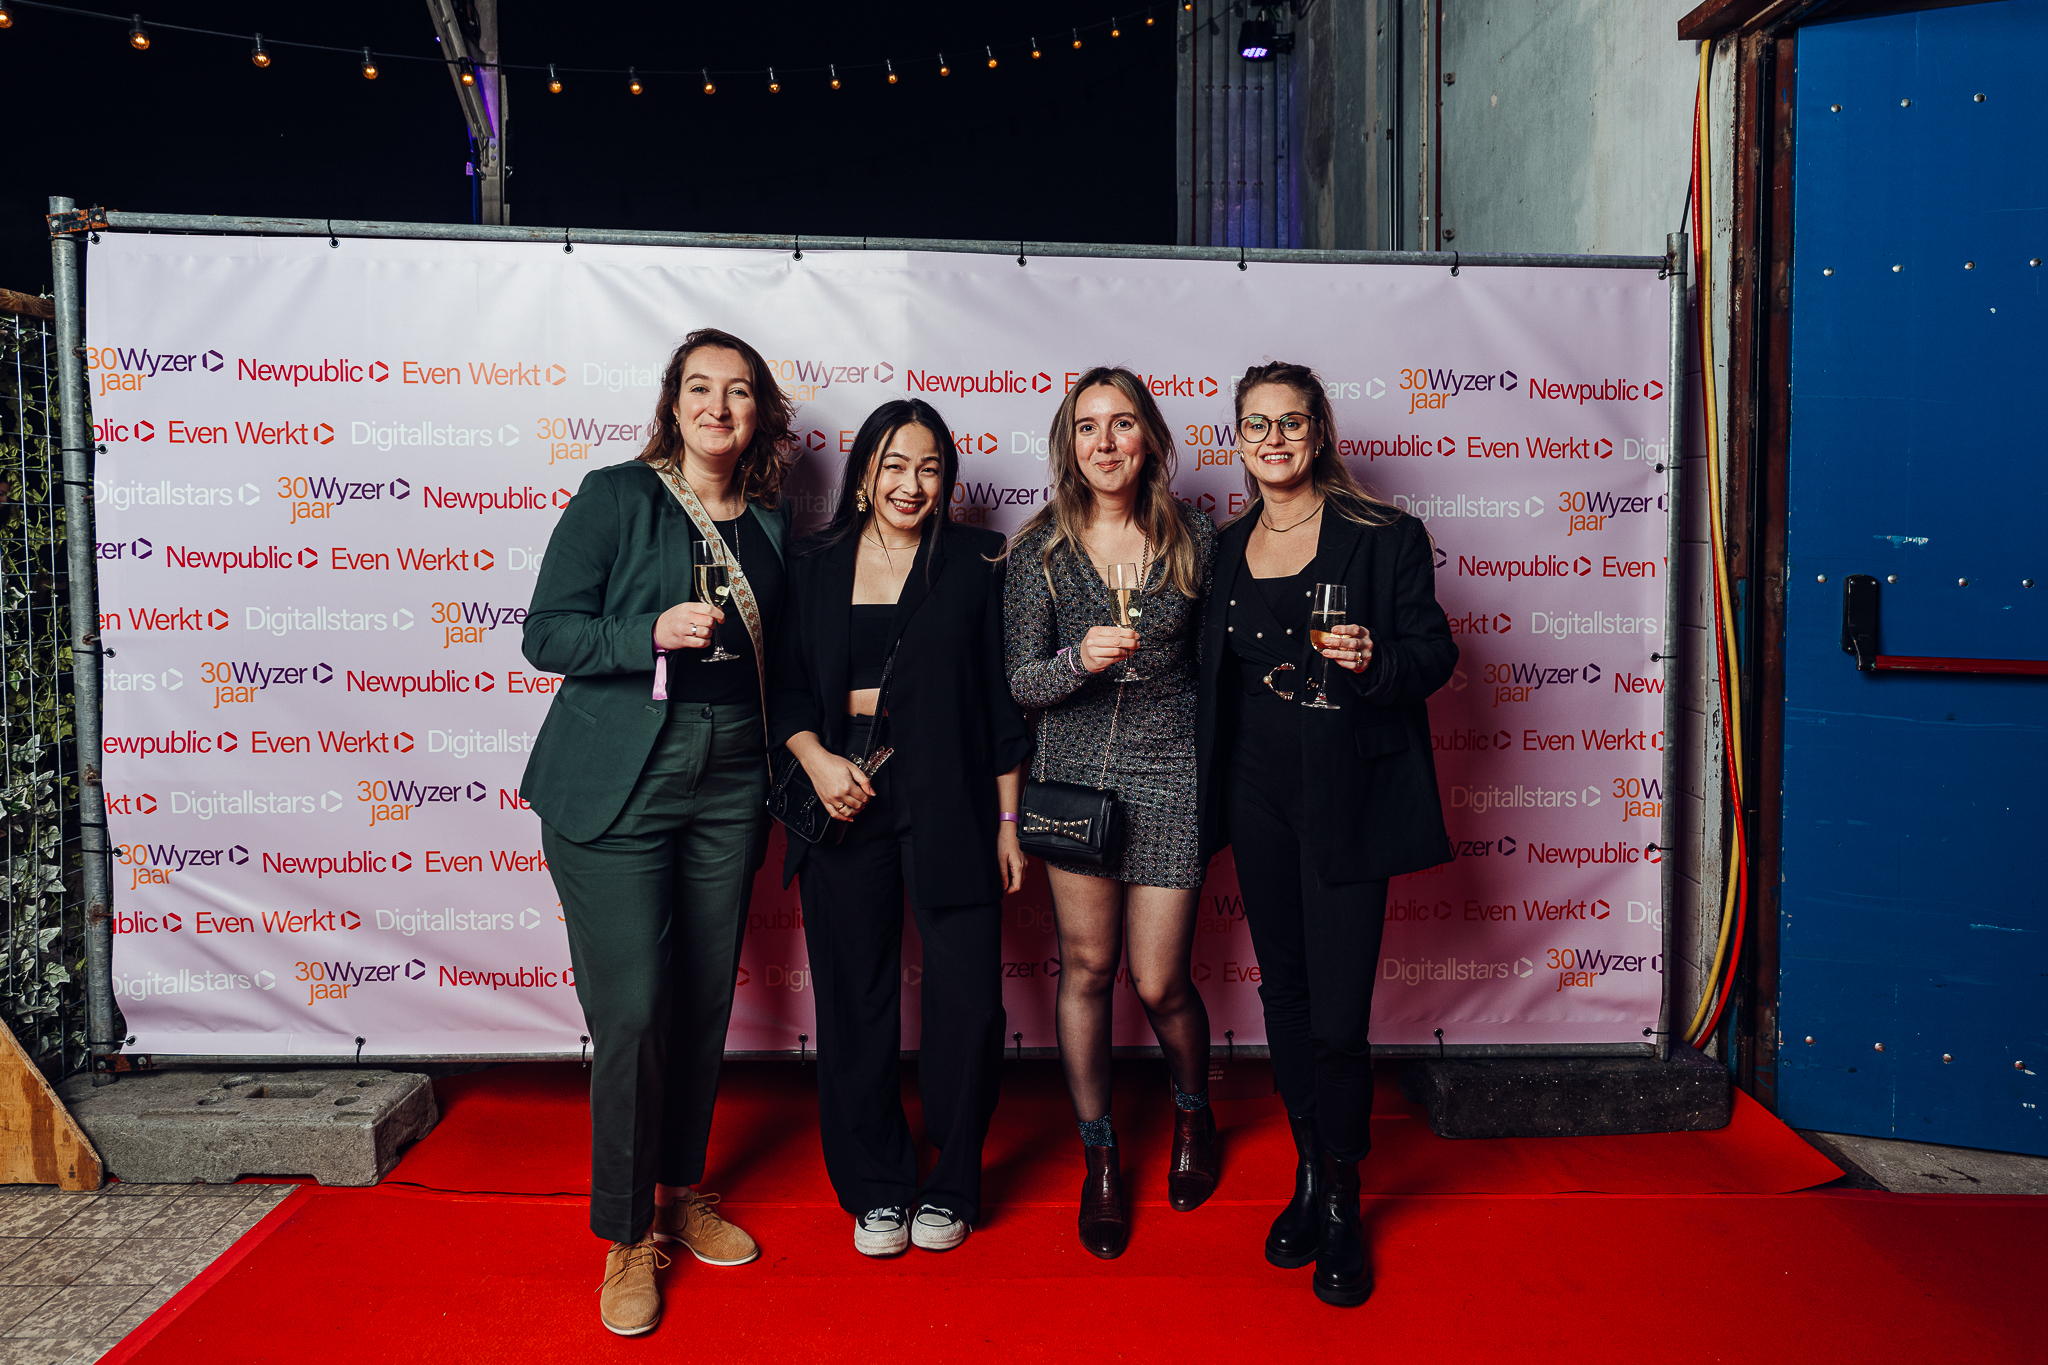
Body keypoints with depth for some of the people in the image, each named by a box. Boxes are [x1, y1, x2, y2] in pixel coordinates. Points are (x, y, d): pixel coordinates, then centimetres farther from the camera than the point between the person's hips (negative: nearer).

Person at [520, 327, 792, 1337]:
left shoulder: (771, 525, 12)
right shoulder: (615, 497, -2)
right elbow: (546, 635, -5)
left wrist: (775, 772, 12)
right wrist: (654, 634, -19)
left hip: (729, 785, 5)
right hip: (615, 789, -4)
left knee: (706, 1000, 10)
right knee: (633, 1011, -6)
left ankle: (680, 1194, 31)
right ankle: (625, 1236, 14)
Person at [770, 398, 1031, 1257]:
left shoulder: (976, 564, 5)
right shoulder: (814, 567, 9)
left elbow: (1002, 700, 4)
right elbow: (785, 688, 10)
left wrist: (1007, 819, 1)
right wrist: (815, 757, -10)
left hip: (948, 806, -1)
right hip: (846, 802, 2)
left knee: (969, 1002, -4)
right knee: (855, 1002, 6)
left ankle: (949, 1186, 20)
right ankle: (876, 1189, 25)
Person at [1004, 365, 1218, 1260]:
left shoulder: (1196, 539, 1)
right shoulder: (1041, 549, 0)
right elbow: (1021, 682, -1)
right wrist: (1079, 660, -21)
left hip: (1168, 769, 0)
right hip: (1074, 771, 1)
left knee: (1160, 982, 2)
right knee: (1085, 967, 6)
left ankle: (1193, 1112, 35)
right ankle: (1098, 1156, 26)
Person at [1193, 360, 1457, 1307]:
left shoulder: (1383, 536, -3)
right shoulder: (1225, 550, 10)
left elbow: (1435, 652, -3)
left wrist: (1375, 662, -24)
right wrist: (1212, 795, 11)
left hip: (1346, 797, -4)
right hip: (1257, 794, 5)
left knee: (1338, 1013, -5)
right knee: (1284, 992, 14)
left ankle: (1342, 1206, 17)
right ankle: (1309, 1176, 32)